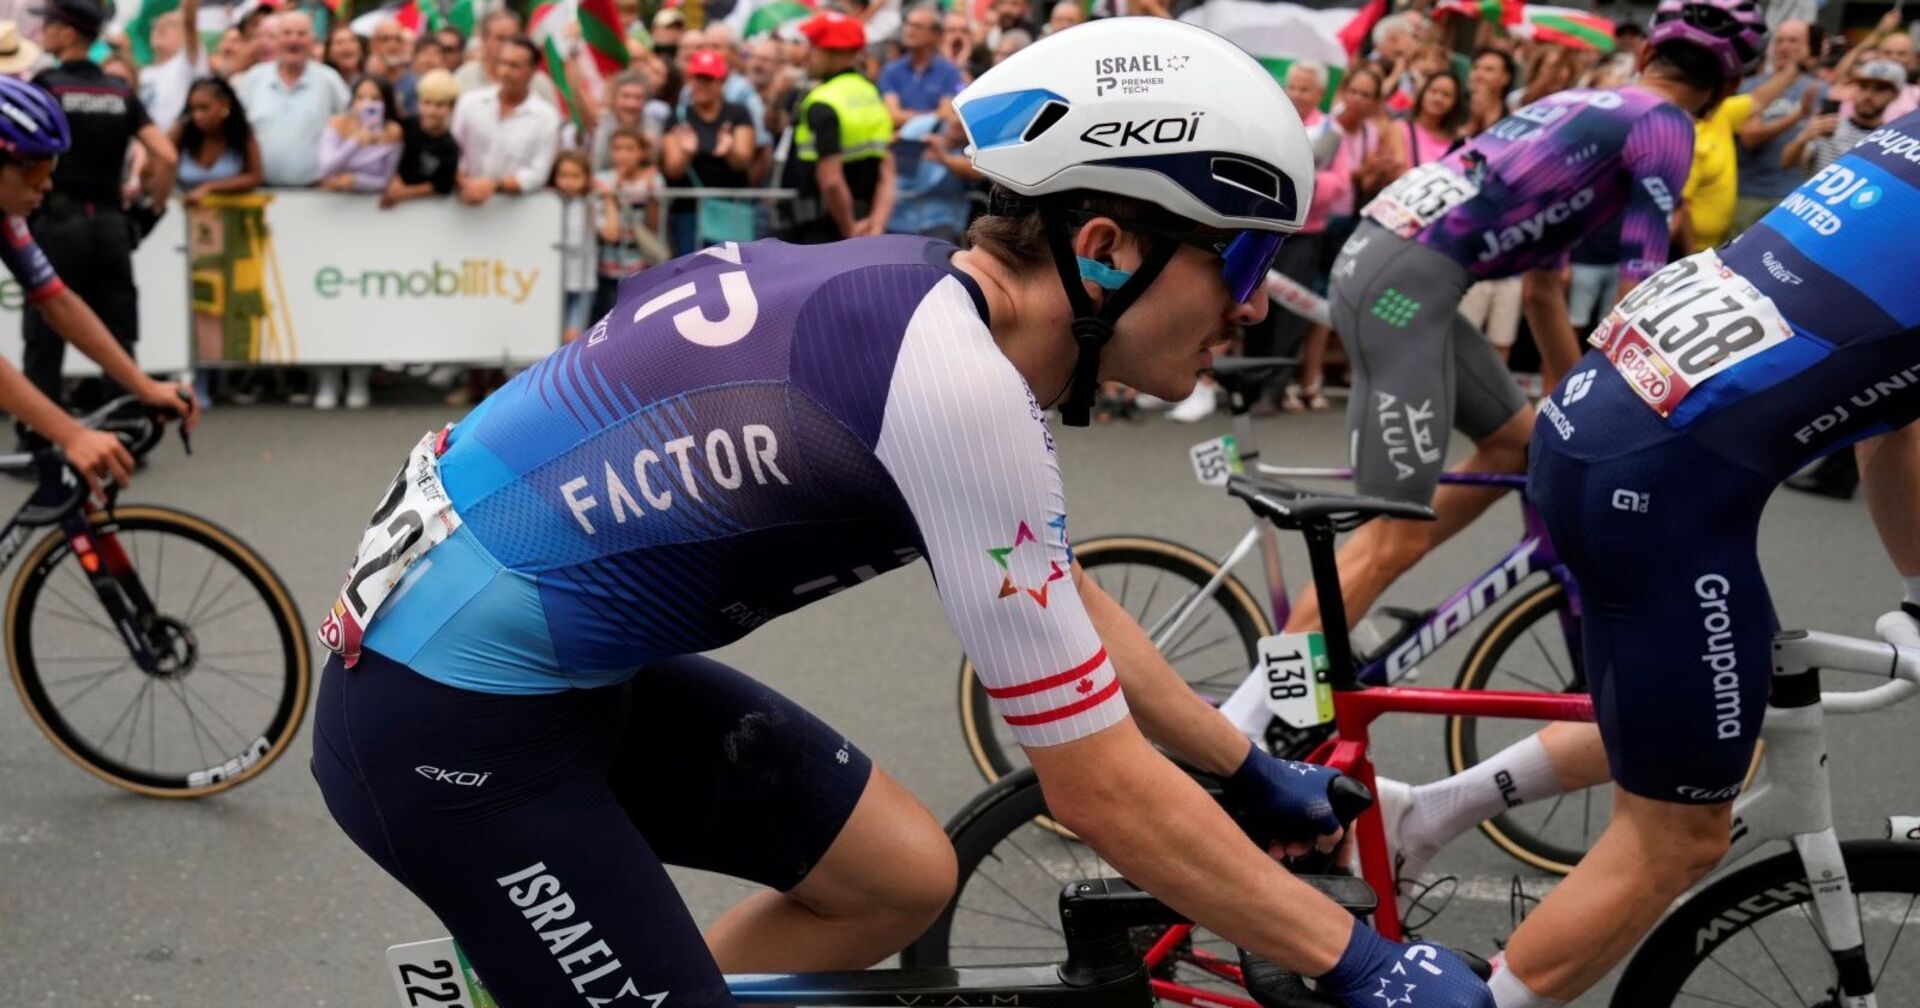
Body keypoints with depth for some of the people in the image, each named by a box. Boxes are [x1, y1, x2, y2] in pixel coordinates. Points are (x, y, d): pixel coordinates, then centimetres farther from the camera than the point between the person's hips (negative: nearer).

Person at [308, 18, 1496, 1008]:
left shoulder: (933, 301, 2)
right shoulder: (956, 382, -25)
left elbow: (1073, 604, 19)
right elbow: (1100, 785, -20)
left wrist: (1253, 770, 25)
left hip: (568, 662, 9)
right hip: (450, 712, -9)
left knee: (903, 876, 13)